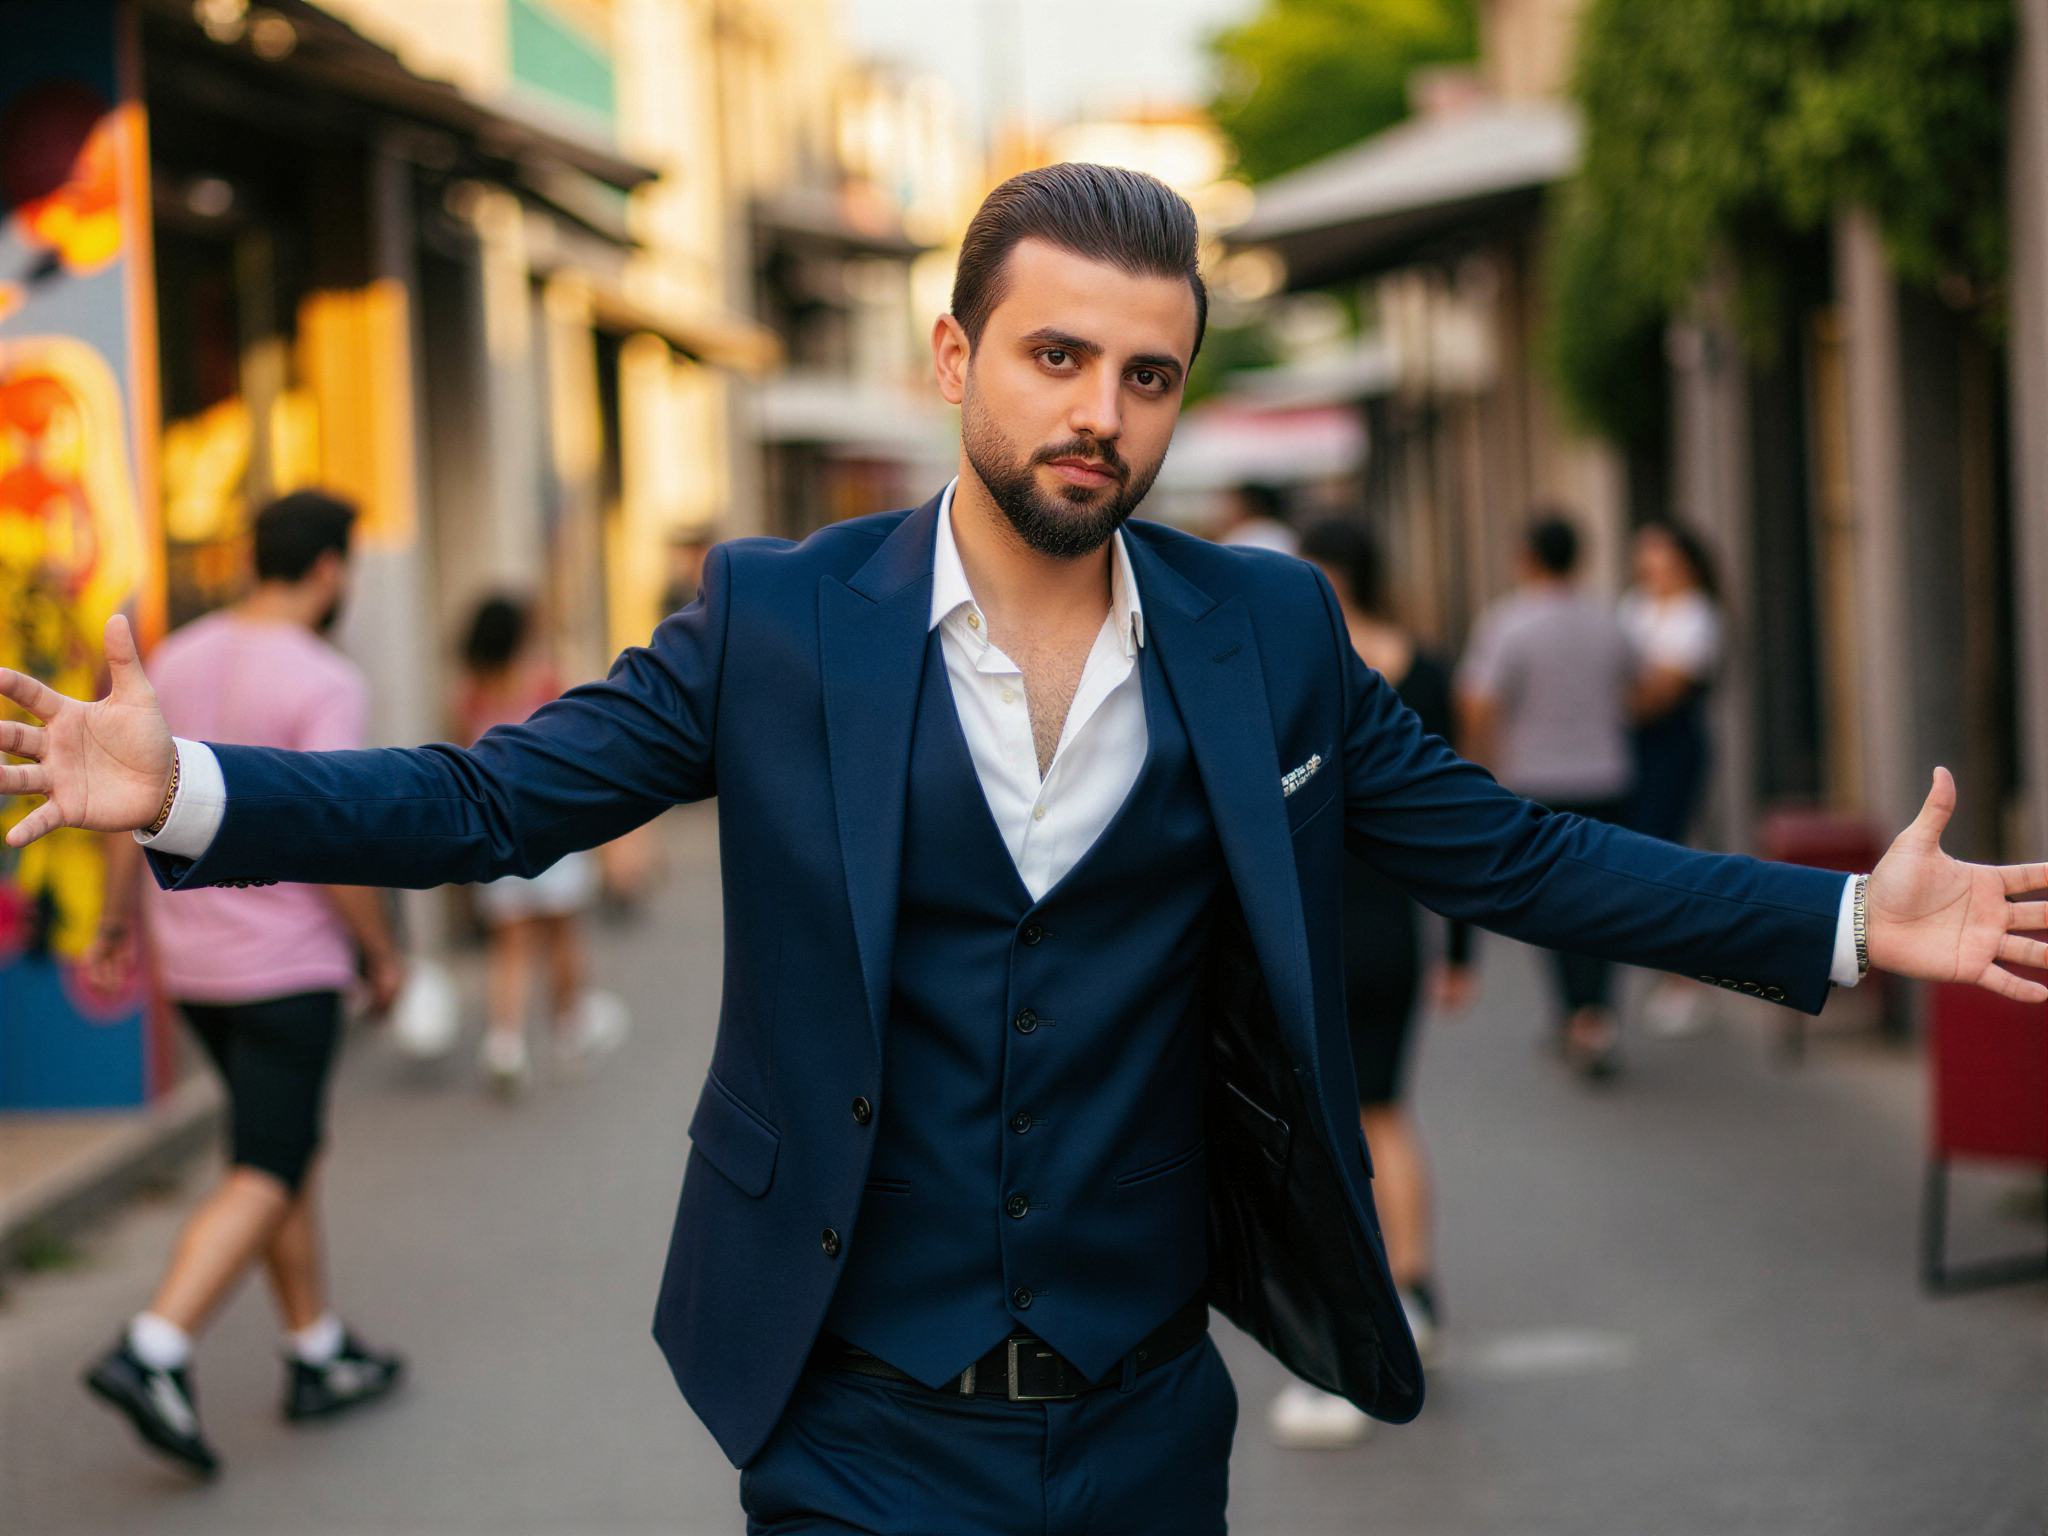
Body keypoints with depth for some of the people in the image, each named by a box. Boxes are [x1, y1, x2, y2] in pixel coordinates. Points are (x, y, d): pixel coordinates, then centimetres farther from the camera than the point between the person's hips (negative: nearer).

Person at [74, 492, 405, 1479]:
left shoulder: (179, 658, 5)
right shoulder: (324, 684, -16)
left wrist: (115, 925, 17)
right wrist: (381, 954, -6)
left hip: (191, 955, 7)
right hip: (287, 963, -7)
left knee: (289, 1152, 18)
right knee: (263, 1180, -5)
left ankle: (320, 1357, 25)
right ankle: (151, 1354, -18)